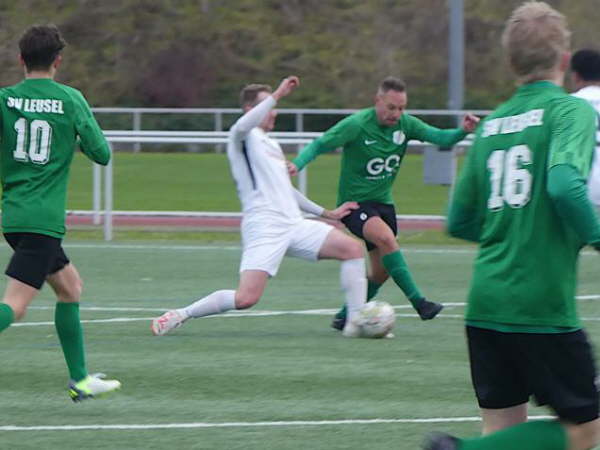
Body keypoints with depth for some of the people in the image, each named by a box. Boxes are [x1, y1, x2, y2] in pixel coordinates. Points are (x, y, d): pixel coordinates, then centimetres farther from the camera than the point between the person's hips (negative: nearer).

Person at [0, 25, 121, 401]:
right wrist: (81, 134, 19)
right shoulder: (71, 100, -4)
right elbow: (102, 154, 1)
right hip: (44, 219, -6)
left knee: (71, 286, 22)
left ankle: (80, 380, 27)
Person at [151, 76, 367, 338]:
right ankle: (180, 315, -3)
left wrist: (326, 213, 35)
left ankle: (356, 321, -7)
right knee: (246, 298, -20)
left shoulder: (271, 144, 27)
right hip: (263, 228, -8)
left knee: (352, 248, -8)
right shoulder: (244, 137, 2)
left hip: (293, 225, 8)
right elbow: (242, 126, -26)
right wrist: (277, 96, -26)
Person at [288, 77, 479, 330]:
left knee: (383, 270, 7)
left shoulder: (405, 124, -3)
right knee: (386, 238, -32)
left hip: (383, 202, 6)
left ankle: (347, 316, 26)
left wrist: (463, 131, -29)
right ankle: (418, 302, -29)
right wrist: (298, 164, -32)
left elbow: (439, 137, -9)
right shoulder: (356, 125, -17)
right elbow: (319, 145, -14)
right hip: (354, 202, -6)